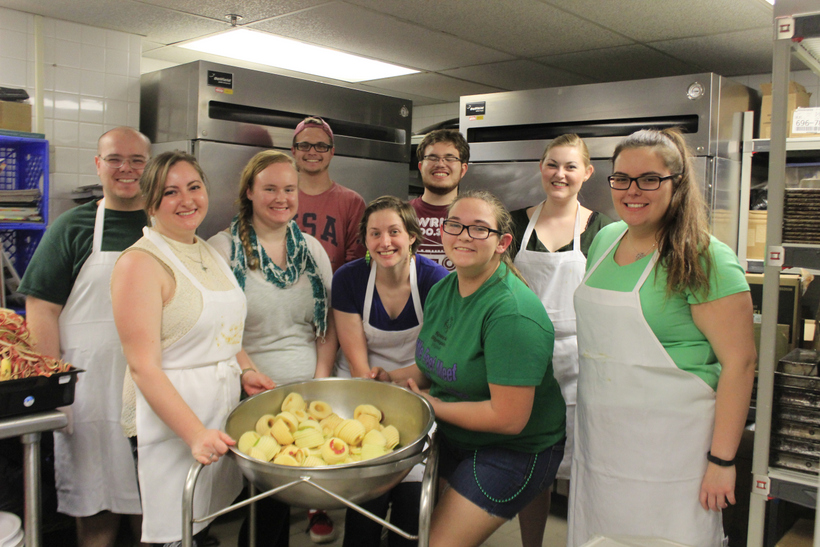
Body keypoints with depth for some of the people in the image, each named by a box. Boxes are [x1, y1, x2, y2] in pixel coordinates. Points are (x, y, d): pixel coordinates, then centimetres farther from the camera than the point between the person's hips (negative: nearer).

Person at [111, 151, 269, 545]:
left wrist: (241, 372, 6)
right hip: (171, 414, -7)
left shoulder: (209, 253, 11)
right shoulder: (140, 262, -14)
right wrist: (195, 434, -26)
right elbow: (143, 366, -20)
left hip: (224, 406, 7)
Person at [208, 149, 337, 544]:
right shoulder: (222, 249, -4)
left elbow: (330, 323, 10)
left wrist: (321, 381, 0)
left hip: (309, 392, 3)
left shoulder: (312, 249, 9)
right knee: (266, 492, 2)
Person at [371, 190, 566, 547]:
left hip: (513, 451, -7)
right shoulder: (442, 290, 0)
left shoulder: (511, 313, -27)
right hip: (452, 435, 8)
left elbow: (508, 418, -27)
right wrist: (393, 378, -1)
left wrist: (435, 406, -17)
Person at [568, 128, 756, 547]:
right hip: (598, 441, 6)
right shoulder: (605, 239, 6)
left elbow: (739, 362, -15)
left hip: (669, 449, -6)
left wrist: (722, 460, -16)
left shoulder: (703, 260, -14)